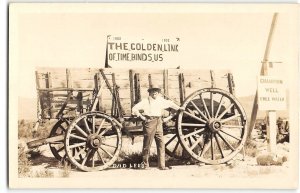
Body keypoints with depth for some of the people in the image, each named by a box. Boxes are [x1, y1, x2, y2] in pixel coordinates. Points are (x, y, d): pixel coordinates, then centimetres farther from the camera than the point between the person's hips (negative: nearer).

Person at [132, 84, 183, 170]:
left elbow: (169, 103, 33)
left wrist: (178, 108, 37)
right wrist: (141, 116, -12)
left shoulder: (160, 100, 15)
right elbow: (134, 108, -6)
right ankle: (146, 165, 9)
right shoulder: (145, 101, -2)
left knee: (161, 144, 0)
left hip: (158, 124, 5)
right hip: (149, 122, -5)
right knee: (147, 144, -1)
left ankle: (162, 165, 3)